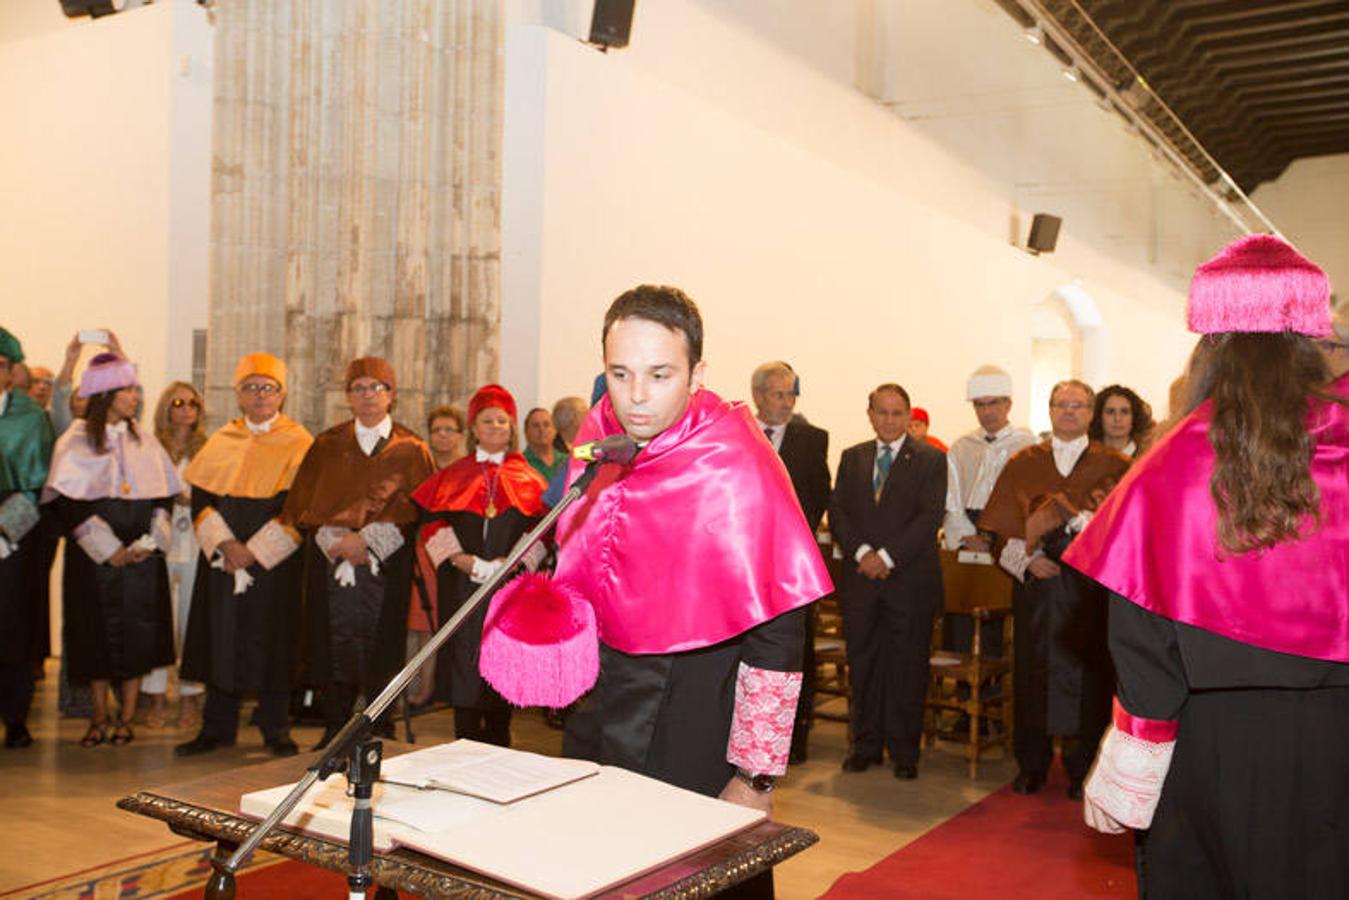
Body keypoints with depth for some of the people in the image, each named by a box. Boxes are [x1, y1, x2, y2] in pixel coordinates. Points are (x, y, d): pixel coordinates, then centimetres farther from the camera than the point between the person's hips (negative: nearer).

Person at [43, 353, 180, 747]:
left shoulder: (143, 440, 9)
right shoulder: (76, 441, -1)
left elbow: (164, 496, 7)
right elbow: (69, 503, -8)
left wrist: (149, 542, -8)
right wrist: (110, 549, -14)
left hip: (141, 553, 2)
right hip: (94, 555, -2)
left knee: (137, 635, 1)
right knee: (98, 634, 2)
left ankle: (127, 717, 10)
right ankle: (99, 717, 15)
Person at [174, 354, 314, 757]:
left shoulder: (298, 443, -2)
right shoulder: (222, 441, 9)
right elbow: (201, 500, 5)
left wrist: (255, 551, -15)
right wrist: (224, 545, -11)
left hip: (276, 562, -3)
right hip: (222, 560, 3)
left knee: (272, 643, 1)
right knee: (222, 639, 7)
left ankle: (276, 728, 14)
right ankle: (217, 727, 18)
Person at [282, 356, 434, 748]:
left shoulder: (411, 449, 6)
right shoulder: (327, 446, 12)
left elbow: (414, 506, -2)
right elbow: (302, 504, 6)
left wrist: (366, 539, -13)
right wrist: (336, 541, -10)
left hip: (386, 566, -2)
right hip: (331, 565, 2)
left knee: (381, 652, -2)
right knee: (335, 648, 1)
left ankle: (381, 735, 10)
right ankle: (334, 733, 14)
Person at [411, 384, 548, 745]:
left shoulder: (527, 478, 9)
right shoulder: (453, 476, 12)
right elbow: (433, 521, 3)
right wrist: (460, 559, -11)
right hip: (461, 584, 1)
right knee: (462, 658, -3)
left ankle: (498, 745, 12)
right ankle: (465, 741, 6)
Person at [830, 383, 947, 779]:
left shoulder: (930, 459, 2)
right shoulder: (852, 458, 14)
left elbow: (930, 517, -8)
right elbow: (837, 512, 6)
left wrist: (887, 556, -14)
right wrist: (861, 551, -10)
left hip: (911, 579, -3)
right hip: (860, 579, 3)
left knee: (908, 667, 2)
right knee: (863, 665, 7)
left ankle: (904, 751, 13)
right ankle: (866, 745, 19)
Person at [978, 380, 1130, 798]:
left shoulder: (1112, 466, 6)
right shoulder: (1022, 464, 11)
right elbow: (1003, 524, 5)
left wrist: (1065, 515, -20)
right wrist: (1027, 558, -11)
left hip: (1088, 586, -1)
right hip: (1036, 579, 1)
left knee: (1085, 672, 1)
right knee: (1033, 668, 5)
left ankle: (1082, 769, 14)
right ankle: (1032, 766, 16)